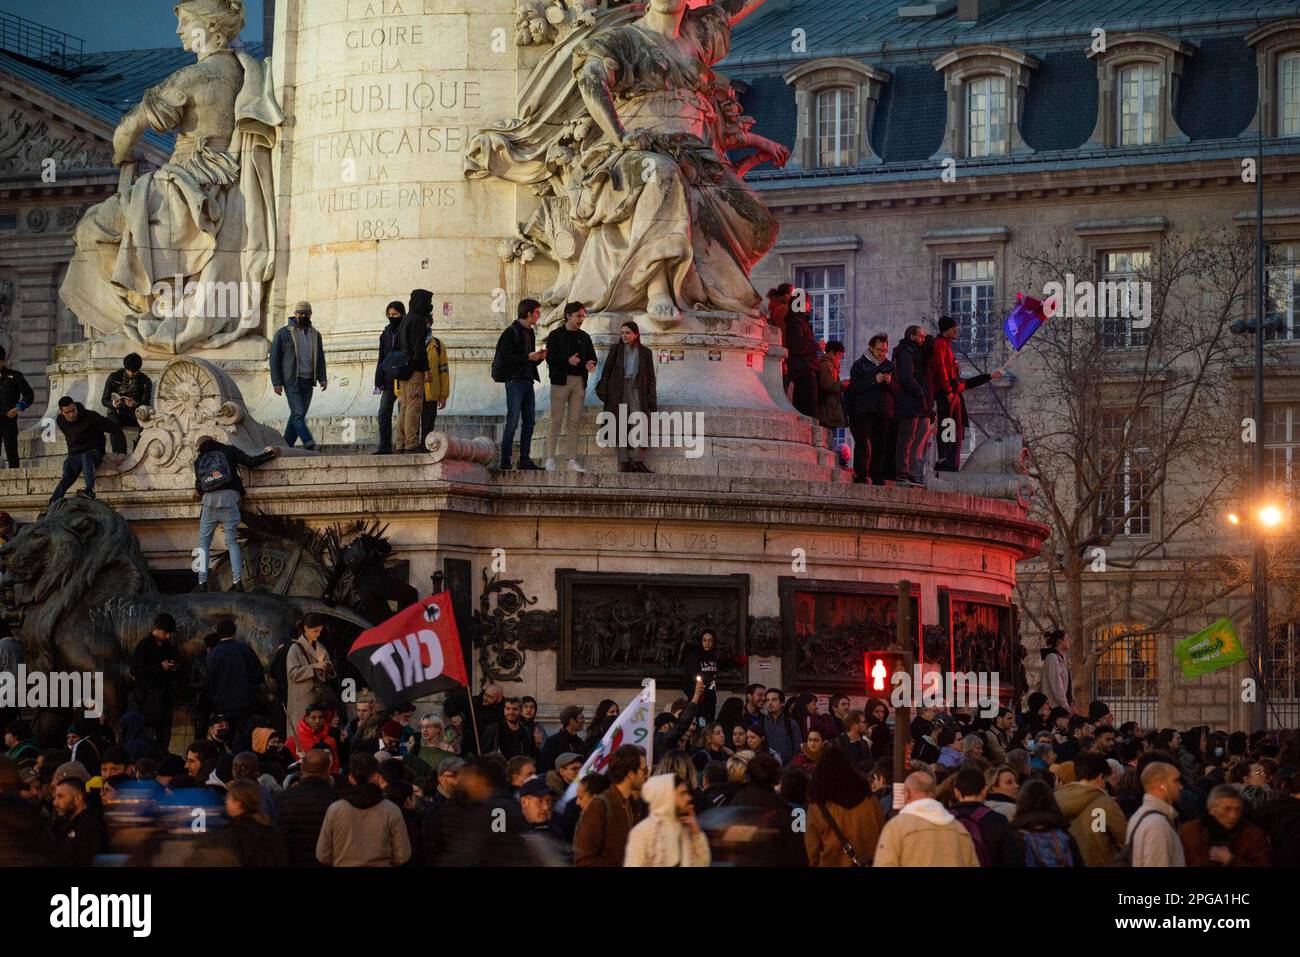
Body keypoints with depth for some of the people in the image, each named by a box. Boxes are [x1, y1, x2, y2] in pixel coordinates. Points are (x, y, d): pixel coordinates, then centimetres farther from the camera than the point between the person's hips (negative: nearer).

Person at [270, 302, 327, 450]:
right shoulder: (283, 333, 0)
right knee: (299, 413, -16)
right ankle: (309, 444, -29)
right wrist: (277, 383, -7)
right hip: (291, 381, -5)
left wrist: (322, 378, 1)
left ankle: (286, 446, 9)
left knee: (297, 415, 4)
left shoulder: (315, 334, 14)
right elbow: (274, 359, 0)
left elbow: (320, 358, 17)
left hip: (307, 382, 5)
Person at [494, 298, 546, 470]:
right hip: (515, 380, -9)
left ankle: (525, 459, 13)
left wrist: (539, 357, 2)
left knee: (529, 422, 8)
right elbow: (505, 358, -16)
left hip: (527, 381, 9)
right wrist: (528, 357, -18)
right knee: (513, 422, -8)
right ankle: (505, 461, -5)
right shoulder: (511, 332, -10)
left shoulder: (529, 333, 17)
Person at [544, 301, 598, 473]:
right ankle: (550, 460, -4)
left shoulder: (584, 337, 15)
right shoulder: (556, 335, 1)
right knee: (556, 421, -6)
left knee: (575, 423, 3)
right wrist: (567, 361, -21)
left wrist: (590, 364, -9)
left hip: (579, 382, 5)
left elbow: (592, 357, 14)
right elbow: (550, 357, -7)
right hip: (561, 381, -5)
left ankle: (572, 461, 4)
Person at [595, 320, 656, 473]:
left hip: (637, 392, 0)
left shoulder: (645, 353, 9)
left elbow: (651, 378, 10)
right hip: (618, 393, 0)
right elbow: (606, 372, 8)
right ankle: (624, 462, -3)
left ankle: (638, 461, -15)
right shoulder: (615, 351, 9)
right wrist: (603, 391, -2)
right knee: (621, 426, -3)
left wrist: (652, 401, 4)